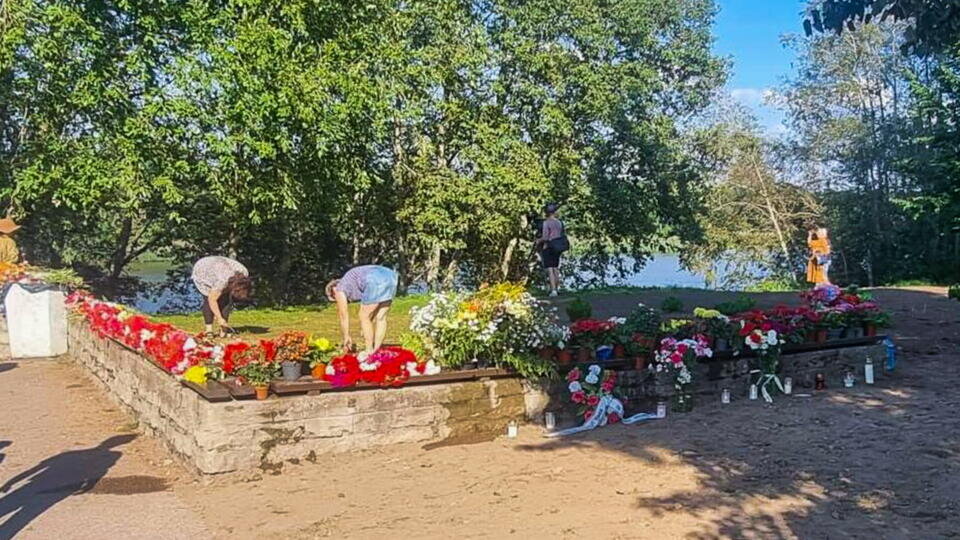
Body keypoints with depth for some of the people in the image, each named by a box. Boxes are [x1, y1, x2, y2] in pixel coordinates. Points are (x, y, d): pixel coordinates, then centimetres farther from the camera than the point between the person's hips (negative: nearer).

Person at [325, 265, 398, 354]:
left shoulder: (340, 290, 21)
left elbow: (344, 318, 24)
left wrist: (346, 339, 35)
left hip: (376, 280, -7)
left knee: (364, 317, 9)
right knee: (380, 318, 17)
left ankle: (369, 352, 12)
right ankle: (376, 351, 20)